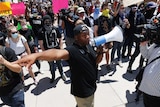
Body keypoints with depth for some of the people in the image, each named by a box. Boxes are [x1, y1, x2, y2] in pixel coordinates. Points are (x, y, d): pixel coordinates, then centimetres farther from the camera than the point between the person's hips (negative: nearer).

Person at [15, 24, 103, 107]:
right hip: (83, 91, -8)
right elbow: (57, 53, -48)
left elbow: (95, 62, 10)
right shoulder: (73, 50, -28)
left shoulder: (88, 46, -2)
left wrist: (100, 53, -12)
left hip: (91, 87, 8)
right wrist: (36, 55, -66)